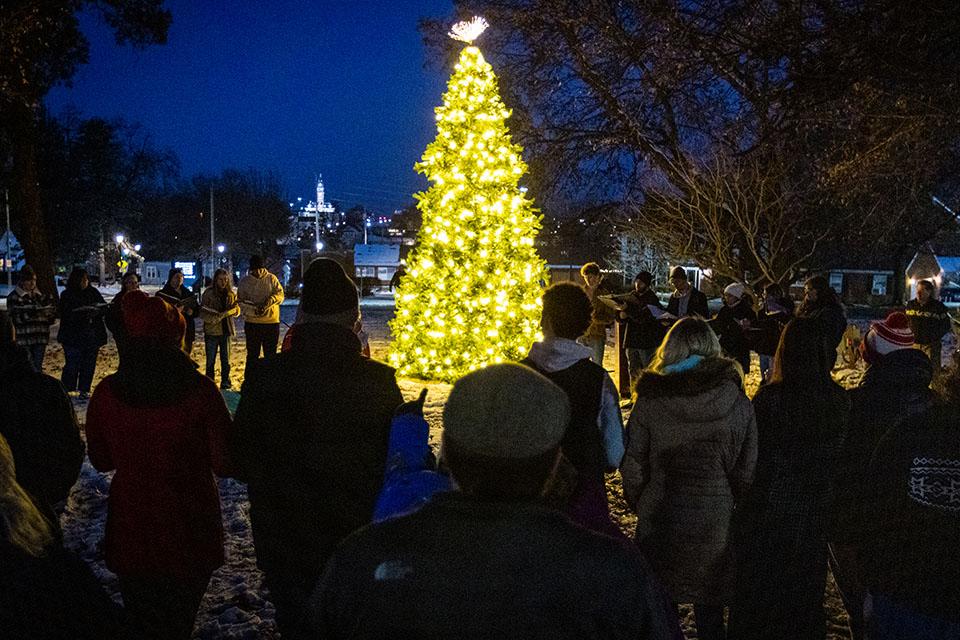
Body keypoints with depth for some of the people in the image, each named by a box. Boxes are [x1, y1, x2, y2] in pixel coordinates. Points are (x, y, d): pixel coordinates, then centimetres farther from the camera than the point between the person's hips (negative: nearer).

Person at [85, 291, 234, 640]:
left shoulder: (106, 392, -11)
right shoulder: (199, 391, -20)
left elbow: (101, 460, 4)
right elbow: (225, 464, -14)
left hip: (130, 534, 2)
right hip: (190, 533, -2)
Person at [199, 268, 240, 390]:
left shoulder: (231, 294, 6)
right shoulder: (208, 293, -4)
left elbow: (237, 311, 6)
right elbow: (202, 313, -7)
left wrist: (224, 314, -13)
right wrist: (215, 319, -23)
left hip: (226, 330, 3)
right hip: (211, 331, -3)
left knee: (226, 359, 8)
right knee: (211, 360, 3)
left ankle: (225, 382, 17)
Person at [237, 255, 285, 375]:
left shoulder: (271, 278, 4)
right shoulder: (244, 281, 3)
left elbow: (280, 294, -5)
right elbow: (241, 302, 0)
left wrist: (267, 303, -23)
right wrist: (253, 310, -19)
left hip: (272, 322, 1)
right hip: (252, 323, 0)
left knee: (270, 355, 9)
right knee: (252, 355, 5)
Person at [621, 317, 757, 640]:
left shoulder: (648, 401, -13)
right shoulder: (738, 403, -9)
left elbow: (633, 467, -8)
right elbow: (747, 470, -4)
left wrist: (638, 504, 11)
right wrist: (734, 508, 13)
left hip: (660, 521, -1)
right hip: (716, 526, 1)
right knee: (710, 612, 20)